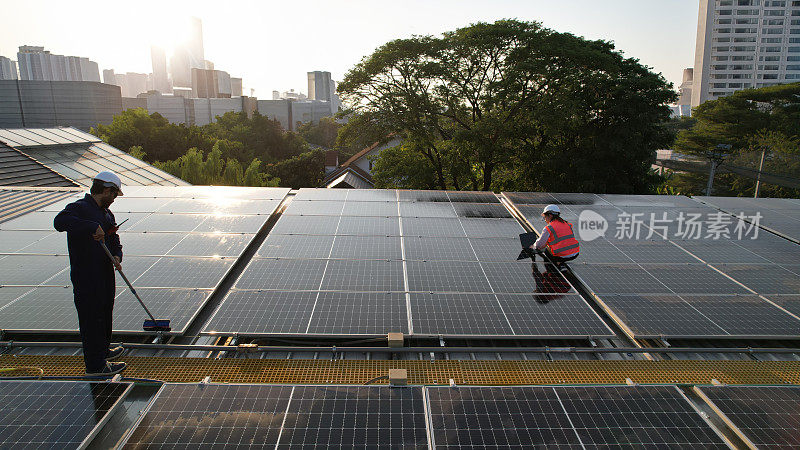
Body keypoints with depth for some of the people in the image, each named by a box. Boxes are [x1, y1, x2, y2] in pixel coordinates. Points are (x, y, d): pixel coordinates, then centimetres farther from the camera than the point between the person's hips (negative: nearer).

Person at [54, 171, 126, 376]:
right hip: (86, 276, -9)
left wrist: (117, 255, -2)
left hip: (105, 273, 9)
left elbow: (114, 239, 18)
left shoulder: (106, 213, 14)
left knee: (105, 312, 22)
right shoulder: (79, 208, -14)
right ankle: (95, 365, 8)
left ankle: (103, 350, 41)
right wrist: (93, 227, -38)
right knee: (91, 318, -1)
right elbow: (60, 221, -34)